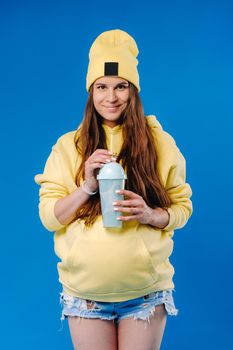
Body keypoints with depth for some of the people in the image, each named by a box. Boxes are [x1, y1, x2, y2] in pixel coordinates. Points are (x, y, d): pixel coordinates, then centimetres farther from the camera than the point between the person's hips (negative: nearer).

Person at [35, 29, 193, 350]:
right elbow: (48, 218, -2)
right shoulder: (68, 146, 1)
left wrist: (150, 215, -17)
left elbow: (183, 207, 4)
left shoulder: (160, 142, 0)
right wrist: (87, 187, -18)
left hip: (146, 291, 0)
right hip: (84, 293, 1)